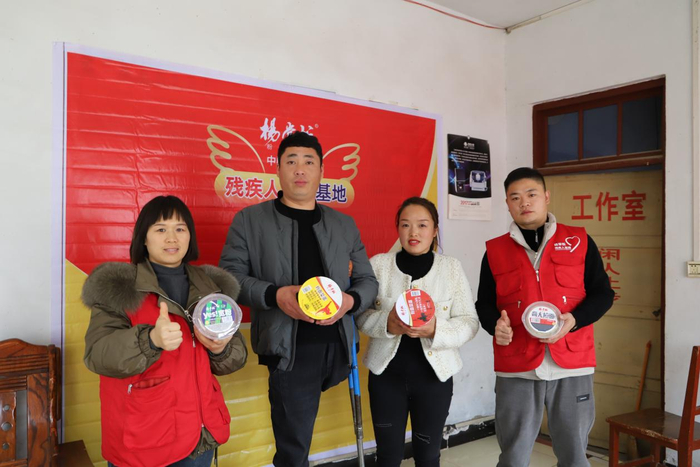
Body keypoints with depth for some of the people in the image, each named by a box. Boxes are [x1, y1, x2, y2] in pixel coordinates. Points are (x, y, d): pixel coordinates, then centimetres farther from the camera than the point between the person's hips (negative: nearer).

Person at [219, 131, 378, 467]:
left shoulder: (344, 224, 12)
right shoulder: (249, 220, 2)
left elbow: (367, 280, 14)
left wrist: (350, 300, -10)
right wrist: (274, 295, -20)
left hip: (337, 345, 3)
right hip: (289, 349, -3)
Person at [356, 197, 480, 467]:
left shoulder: (451, 267, -2)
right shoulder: (378, 264, -2)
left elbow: (469, 321, -5)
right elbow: (360, 314, -2)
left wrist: (435, 330, -23)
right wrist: (387, 324, -22)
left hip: (434, 374, 0)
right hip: (386, 373, 0)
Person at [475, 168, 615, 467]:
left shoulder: (579, 241, 6)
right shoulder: (495, 251, 7)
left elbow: (602, 293, 5)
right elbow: (484, 303, 9)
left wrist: (573, 320, -13)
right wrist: (495, 324, -13)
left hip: (572, 365, 0)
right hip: (515, 369, 0)